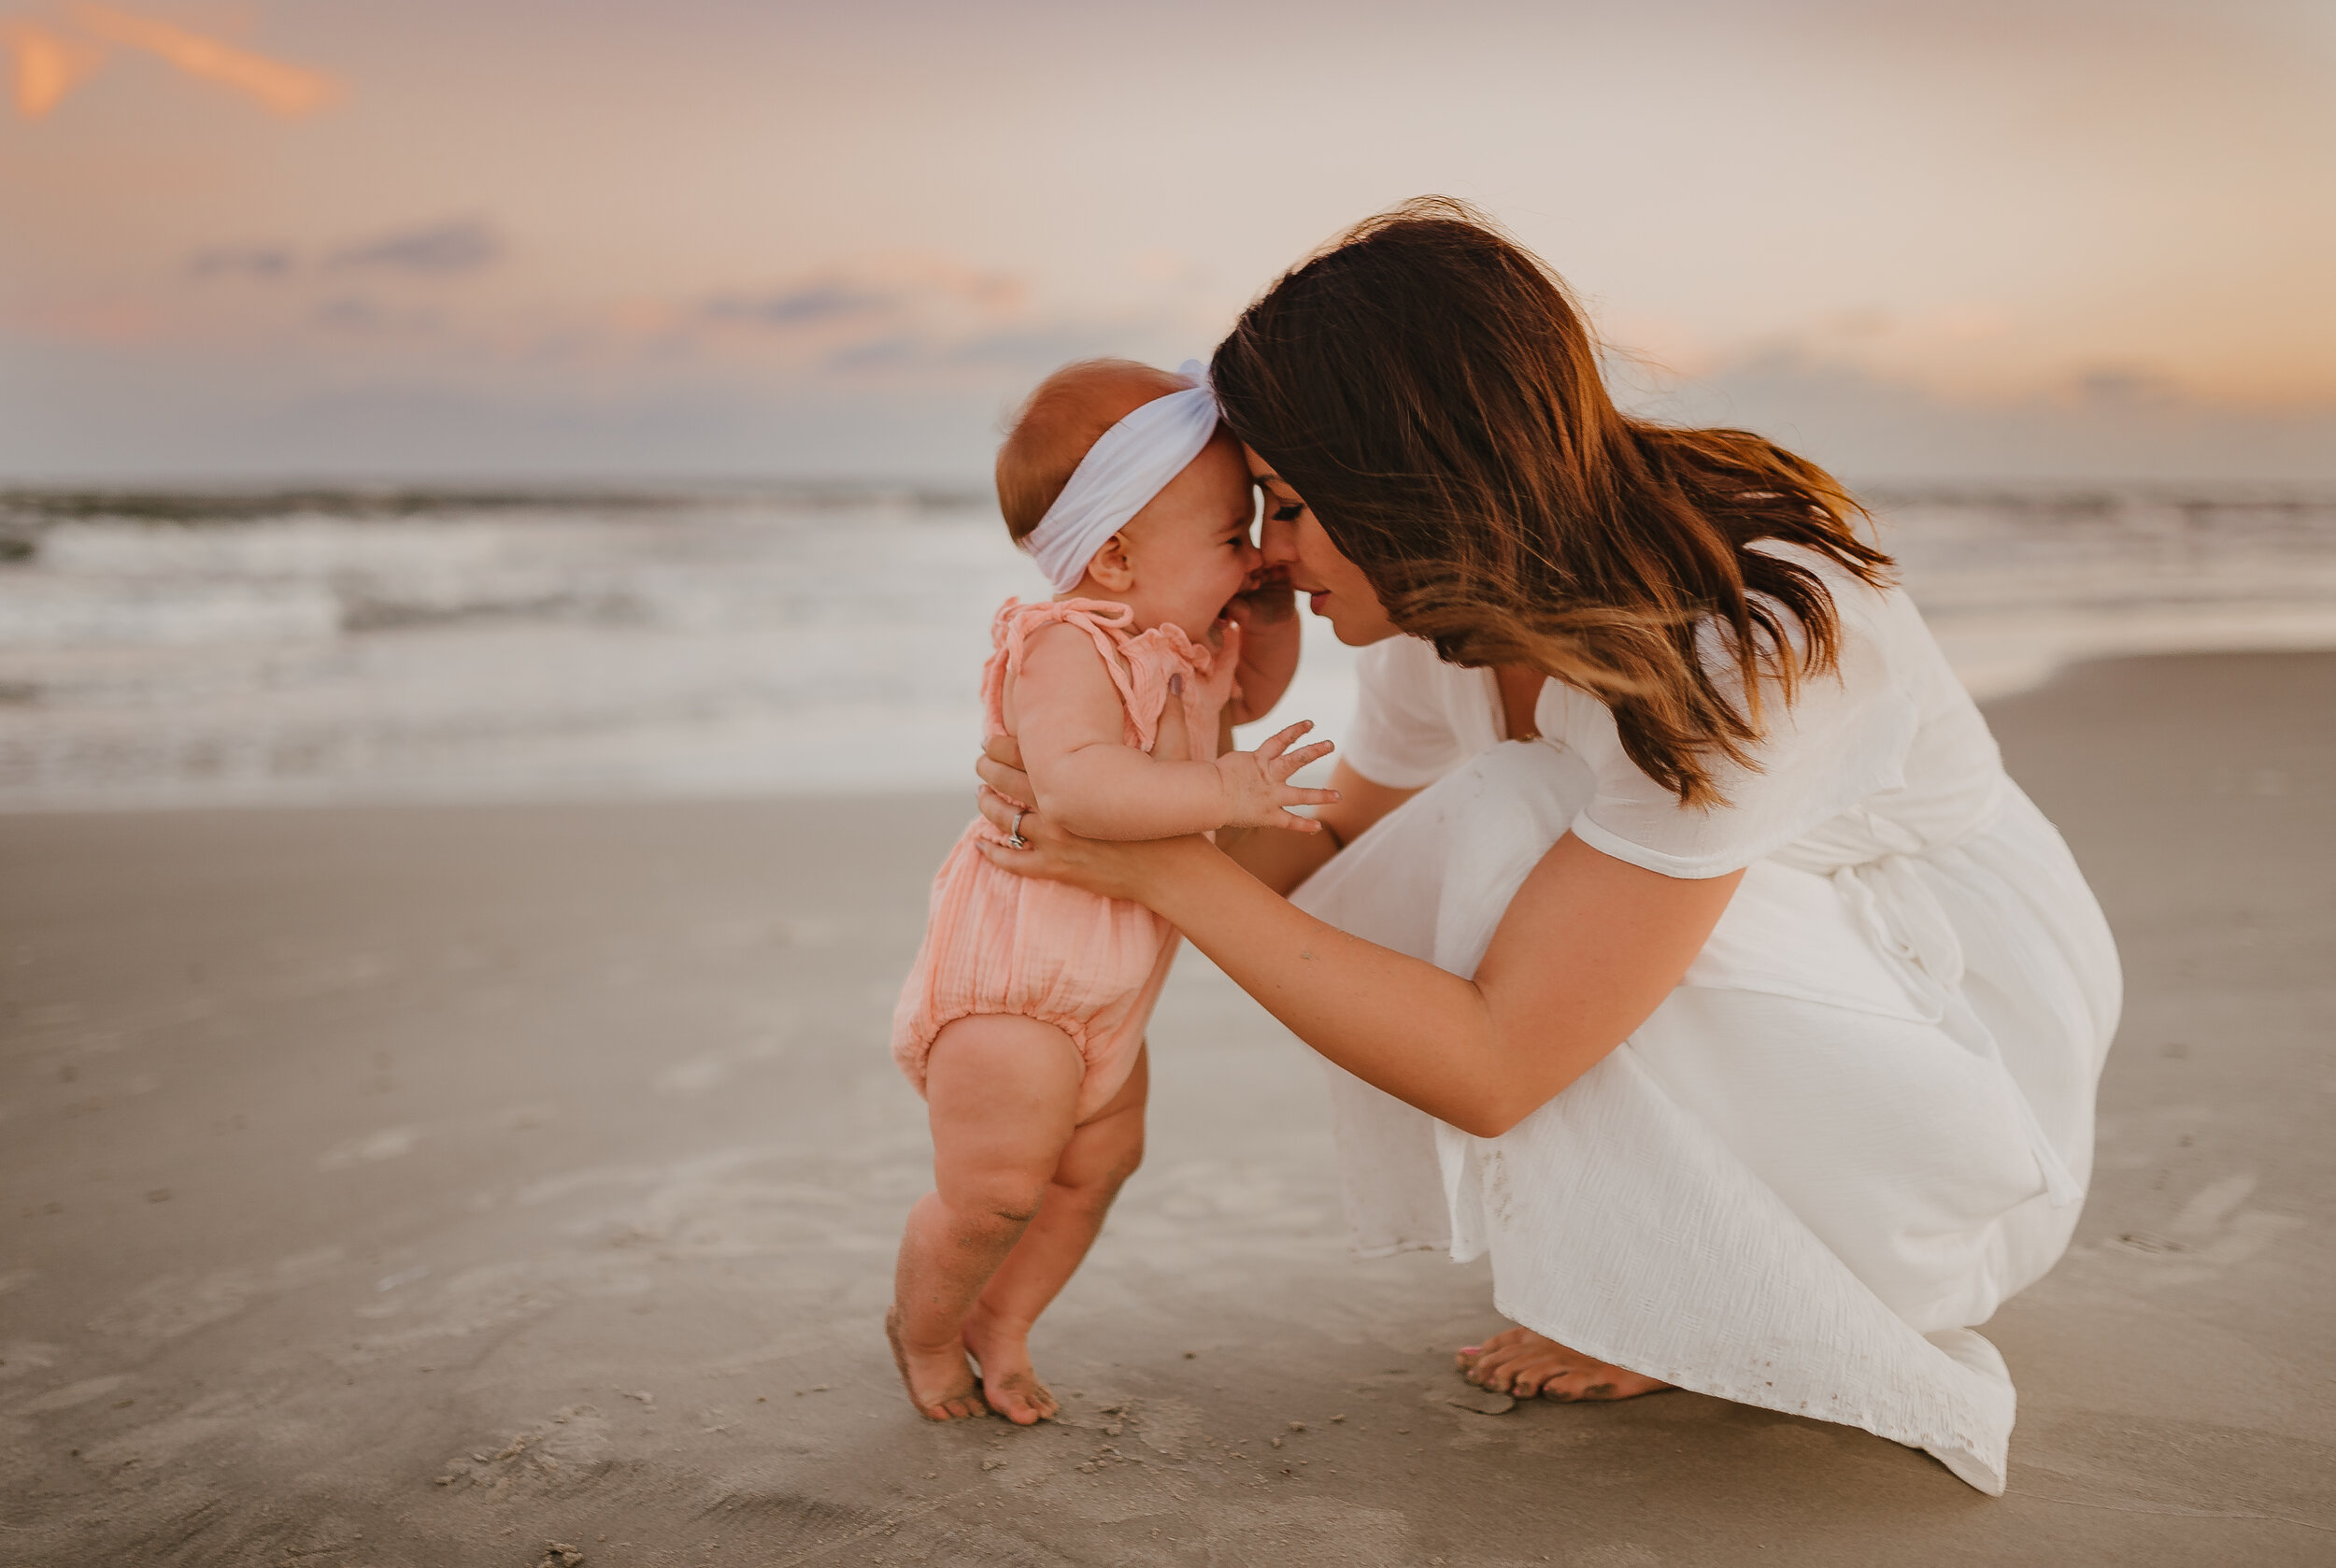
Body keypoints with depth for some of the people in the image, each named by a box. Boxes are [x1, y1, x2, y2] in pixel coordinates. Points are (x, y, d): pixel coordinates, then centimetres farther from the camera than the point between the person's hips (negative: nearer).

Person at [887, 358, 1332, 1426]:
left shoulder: (1178, 647, 8)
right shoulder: (1068, 650, -24)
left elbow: (1250, 691, 27)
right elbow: (1074, 780, -40)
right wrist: (1223, 792, -42)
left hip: (1105, 985, 10)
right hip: (1012, 974, -9)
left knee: (1096, 1162, 14)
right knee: (994, 1189, -3)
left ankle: (998, 1320, 33)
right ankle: (922, 1327, 25)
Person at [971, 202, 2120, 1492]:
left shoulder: (1736, 644, -34)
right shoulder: (1456, 618, -10)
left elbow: (1491, 1067, -33)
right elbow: (1337, 850, 7)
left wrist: (1166, 866, -30)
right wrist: (1100, 833, -12)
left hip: (1969, 1035, -7)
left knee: (1514, 832, -28)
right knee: (1380, 930, -14)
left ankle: (1704, 1305, -7)